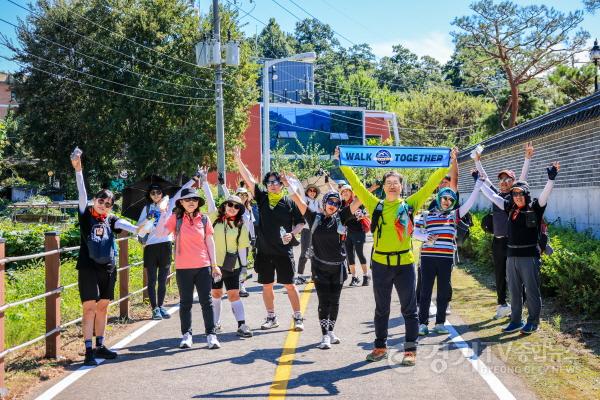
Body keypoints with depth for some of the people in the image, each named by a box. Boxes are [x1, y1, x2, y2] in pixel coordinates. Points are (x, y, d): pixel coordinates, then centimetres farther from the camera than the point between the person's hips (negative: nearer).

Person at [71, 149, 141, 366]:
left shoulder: (111, 219, 8)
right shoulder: (86, 215, 1)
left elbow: (124, 224, -11)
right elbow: (82, 194, -11)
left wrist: (136, 229, -33)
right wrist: (78, 170, -23)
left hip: (108, 269, 4)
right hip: (88, 267, -4)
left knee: (102, 307, 11)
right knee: (89, 307, -7)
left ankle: (100, 347, 22)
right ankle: (88, 351, -5)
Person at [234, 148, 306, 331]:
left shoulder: (290, 202, 0)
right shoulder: (262, 198, 5)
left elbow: (300, 223, 5)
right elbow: (249, 179, -2)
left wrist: (291, 234, -14)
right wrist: (238, 160, -10)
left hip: (283, 251, -3)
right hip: (264, 251, 3)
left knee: (289, 285, -1)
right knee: (267, 285, 9)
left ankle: (298, 318, 8)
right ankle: (271, 317, 22)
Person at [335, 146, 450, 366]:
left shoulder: (410, 205, 3)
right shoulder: (376, 205, 4)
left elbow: (430, 185, 1)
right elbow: (356, 184, 1)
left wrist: (446, 166, -4)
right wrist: (343, 163, -3)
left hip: (405, 263, -1)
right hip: (380, 264, 1)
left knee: (409, 309, 4)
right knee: (381, 309, 13)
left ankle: (411, 350, 11)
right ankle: (380, 347, 24)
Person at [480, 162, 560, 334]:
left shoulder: (535, 208, -4)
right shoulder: (510, 208, 9)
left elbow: (545, 194, -18)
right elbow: (492, 195, 16)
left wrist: (551, 179, -32)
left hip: (529, 255, -5)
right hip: (512, 255, 5)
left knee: (532, 291, 3)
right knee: (514, 291, 12)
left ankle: (533, 322, 13)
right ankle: (516, 321, 22)